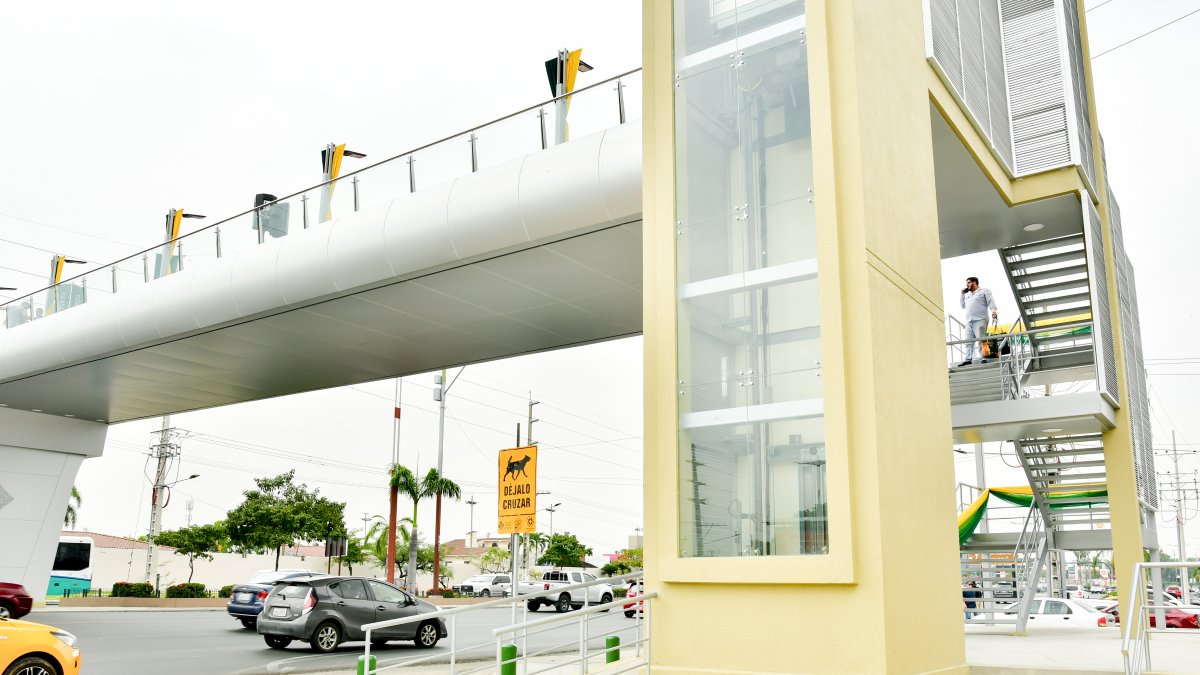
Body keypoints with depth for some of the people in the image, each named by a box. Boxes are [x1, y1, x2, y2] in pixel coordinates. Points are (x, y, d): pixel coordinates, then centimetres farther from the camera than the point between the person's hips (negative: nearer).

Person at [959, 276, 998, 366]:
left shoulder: (984, 291, 10)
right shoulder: (967, 295, 30)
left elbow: (990, 301, -2)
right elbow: (963, 306, 32)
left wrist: (993, 311, -19)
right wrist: (962, 294, 24)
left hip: (980, 320, -6)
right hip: (969, 321, 6)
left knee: (980, 339, -14)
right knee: (969, 341, -1)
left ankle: (982, 358, -17)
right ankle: (968, 359, -3)